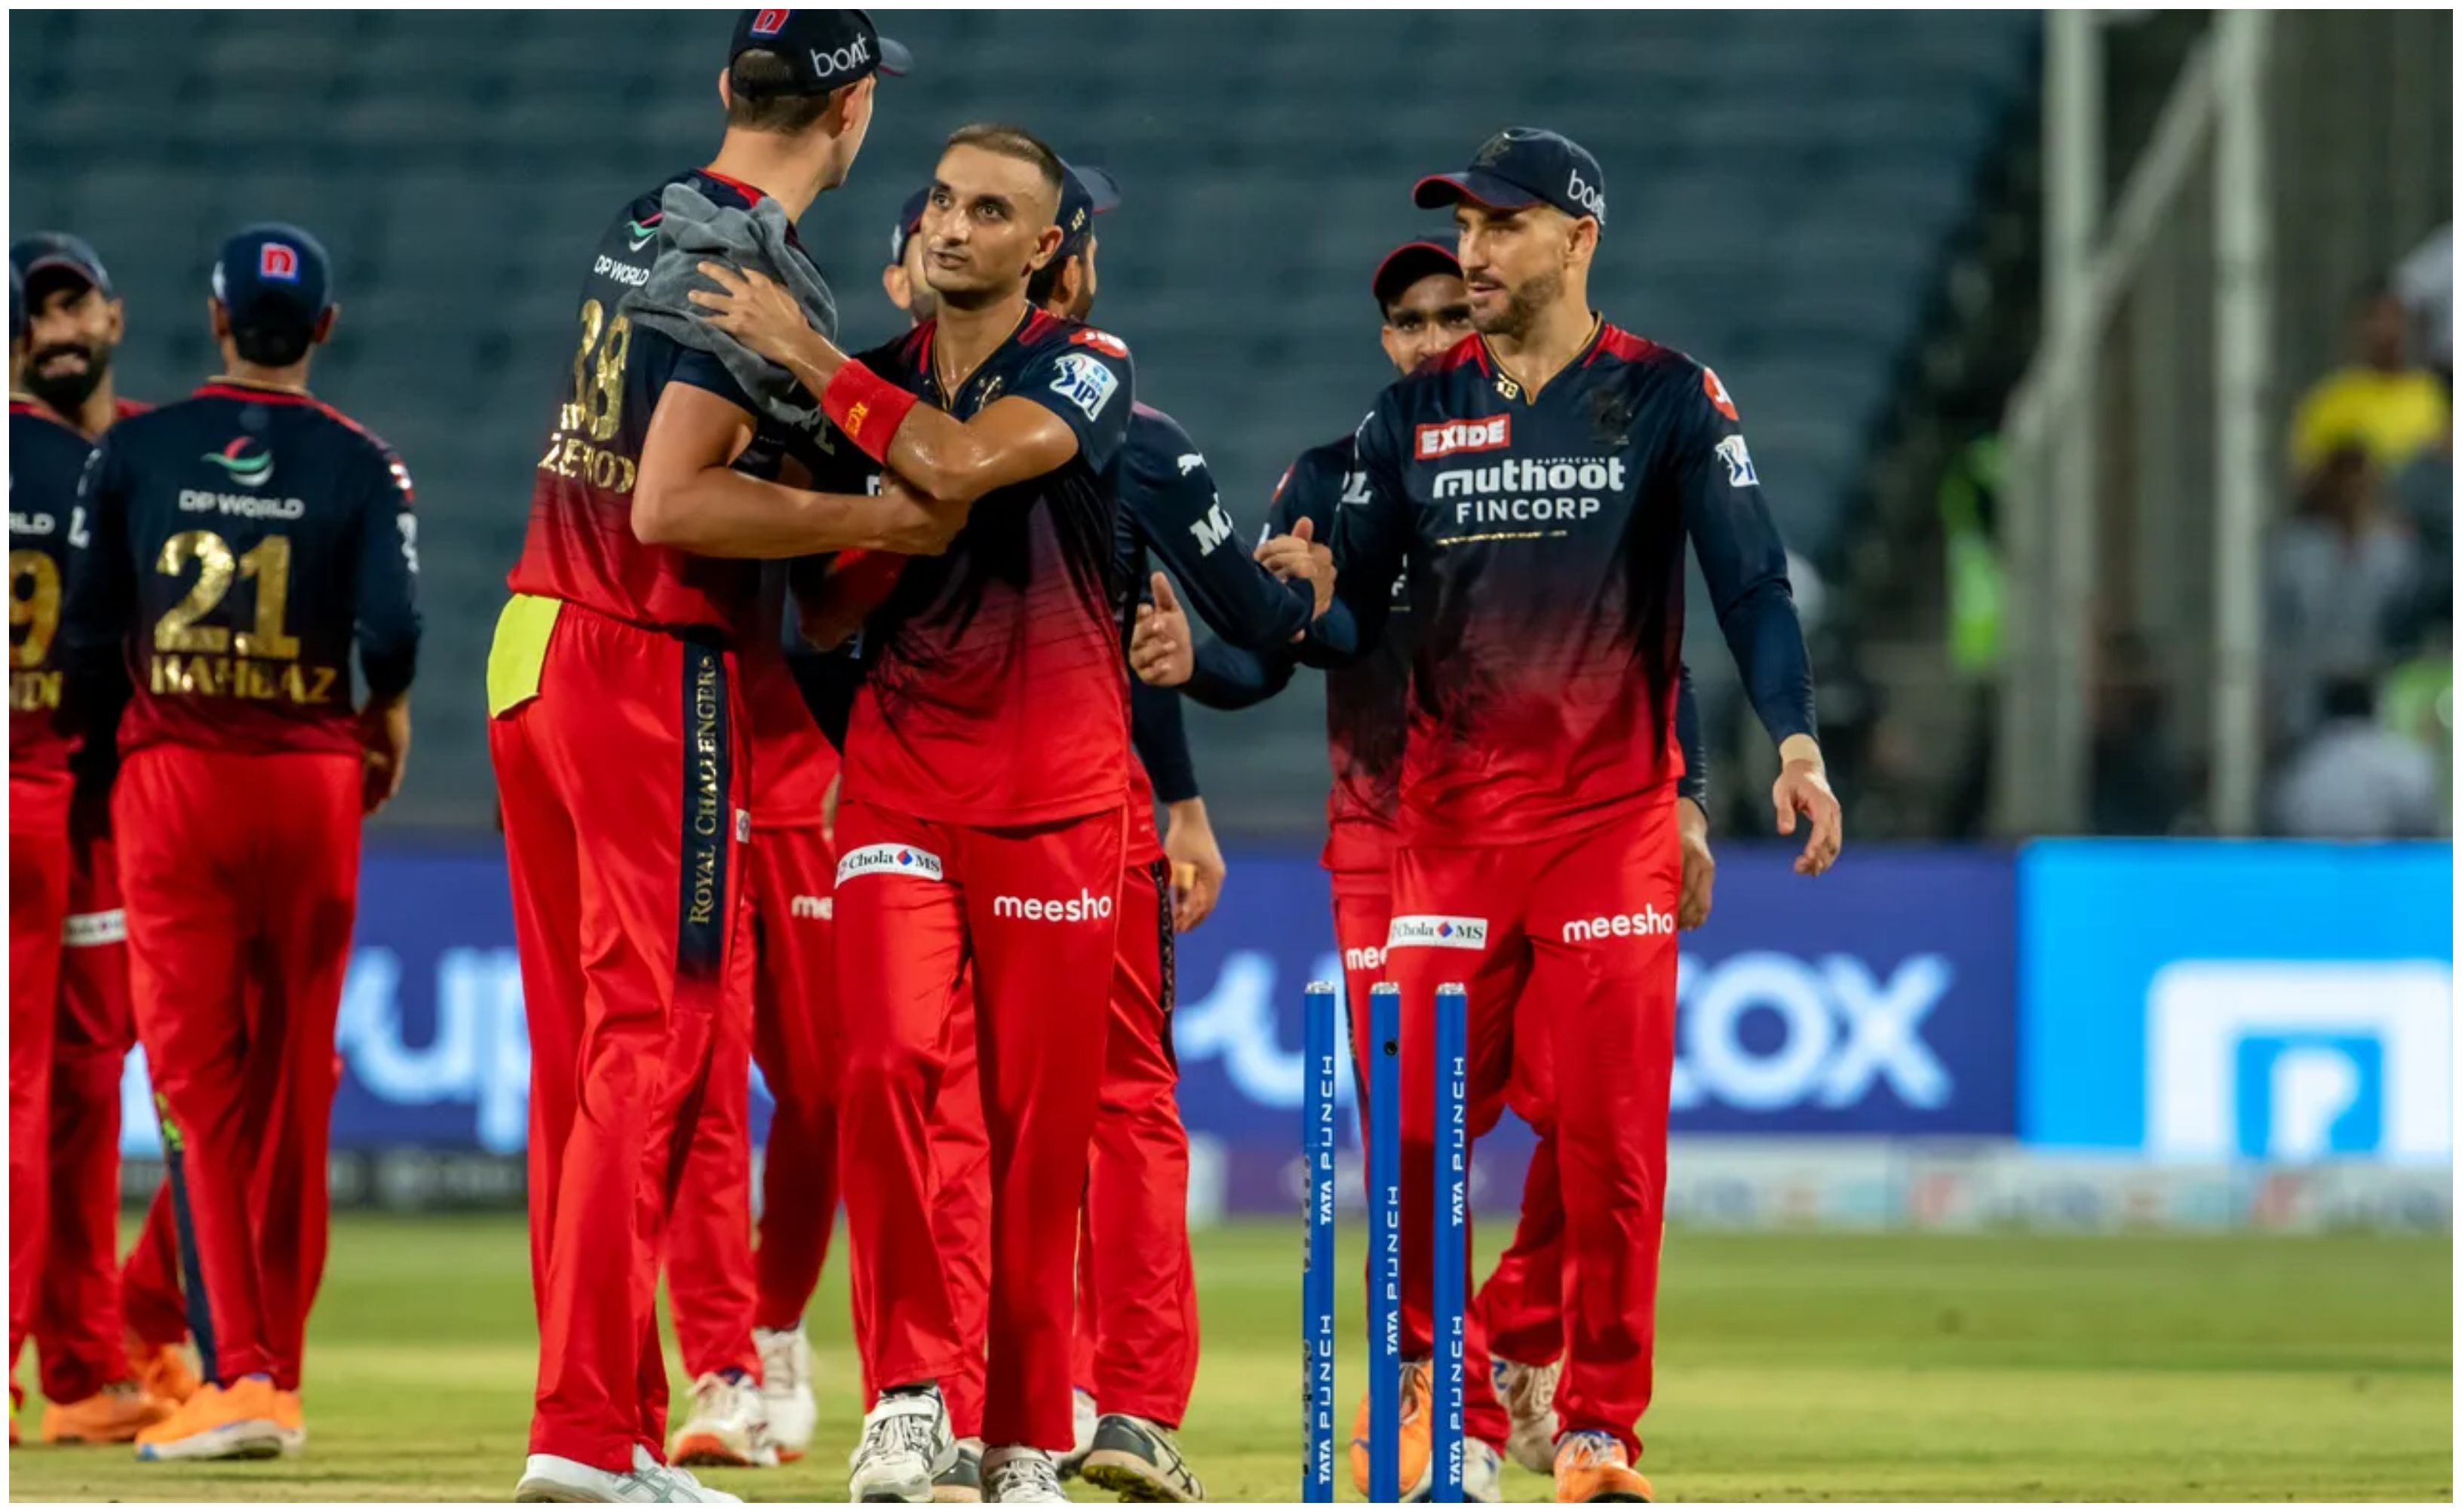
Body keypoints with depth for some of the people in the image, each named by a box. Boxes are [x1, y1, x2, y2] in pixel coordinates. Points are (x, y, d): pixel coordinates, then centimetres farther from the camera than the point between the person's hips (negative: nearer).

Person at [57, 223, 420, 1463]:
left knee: (196, 1078, -3)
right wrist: (387, 725, 8)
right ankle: (275, 1376, 15)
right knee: (292, 1089, 10)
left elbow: (87, 630, 1)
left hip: (171, 777, -1)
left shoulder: (137, 450, 1)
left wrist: (100, 752, 16)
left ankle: (235, 1372, -18)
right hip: (310, 780, 1)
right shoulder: (359, 465, -1)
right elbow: (392, 629, -13)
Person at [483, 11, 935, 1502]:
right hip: (651, 669, -9)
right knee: (661, 1037, -8)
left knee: (584, 1045, 10)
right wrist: (873, 520, -14)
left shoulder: (646, 227, 13)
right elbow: (671, 505, -21)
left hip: (537, 648, 9)